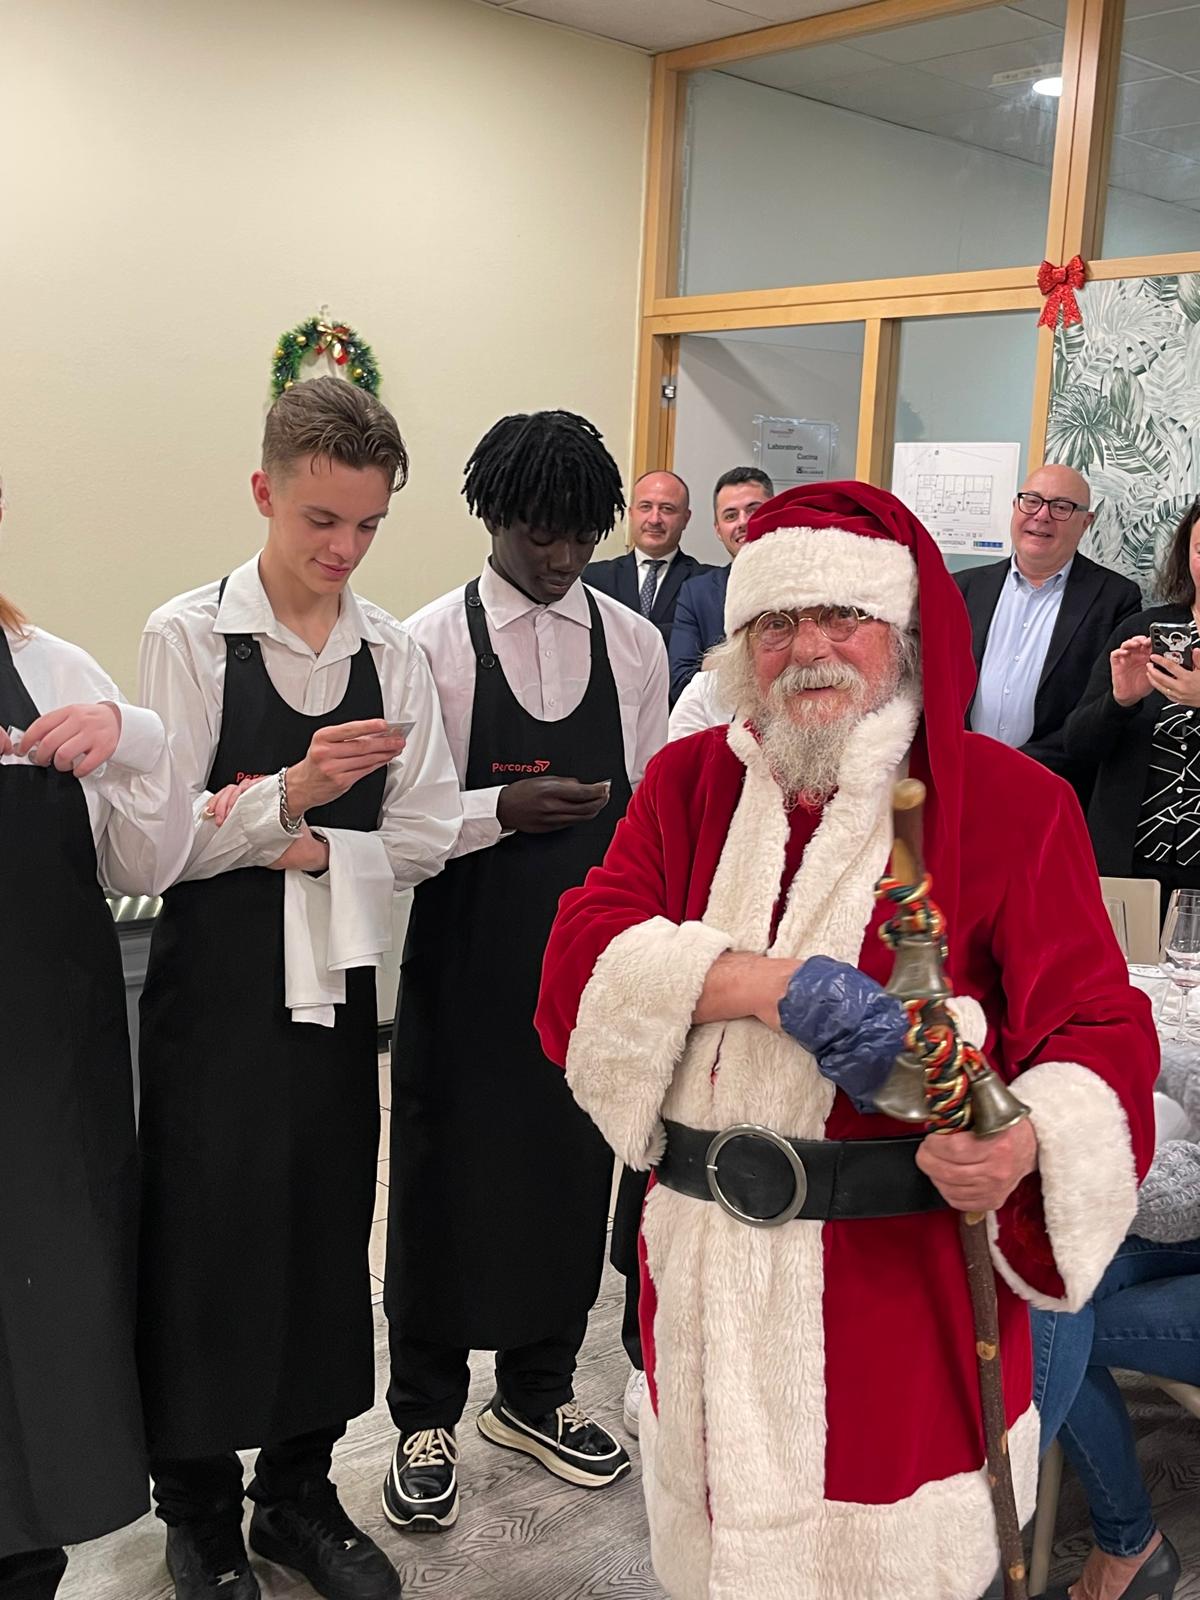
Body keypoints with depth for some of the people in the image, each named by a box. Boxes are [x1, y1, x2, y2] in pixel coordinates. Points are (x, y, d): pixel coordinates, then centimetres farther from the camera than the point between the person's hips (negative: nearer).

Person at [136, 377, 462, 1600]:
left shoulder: (392, 654, 1)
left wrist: (311, 849, -15)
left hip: (336, 984, 3)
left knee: (326, 1233, 13)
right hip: (212, 990, -3)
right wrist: (292, 792, -26)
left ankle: (299, 1492, 35)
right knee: (204, 1235, 8)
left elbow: (427, 835, -1)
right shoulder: (188, 637, -9)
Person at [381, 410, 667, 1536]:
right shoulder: (430, 641, -6)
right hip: (464, 956, -3)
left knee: (572, 1168, 13)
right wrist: (503, 809, -22)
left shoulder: (634, 642, 3)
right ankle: (426, 1415, 29)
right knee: (444, 1175, 9)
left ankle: (538, 1391, 36)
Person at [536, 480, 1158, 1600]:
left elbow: (1100, 1030, -9)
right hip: (707, 1283, 3)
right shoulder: (687, 783, 4)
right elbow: (578, 965, -8)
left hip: (903, 1285, -3)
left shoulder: (1011, 804, -6)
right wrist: (766, 983, -24)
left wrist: (1027, 1141, -31)